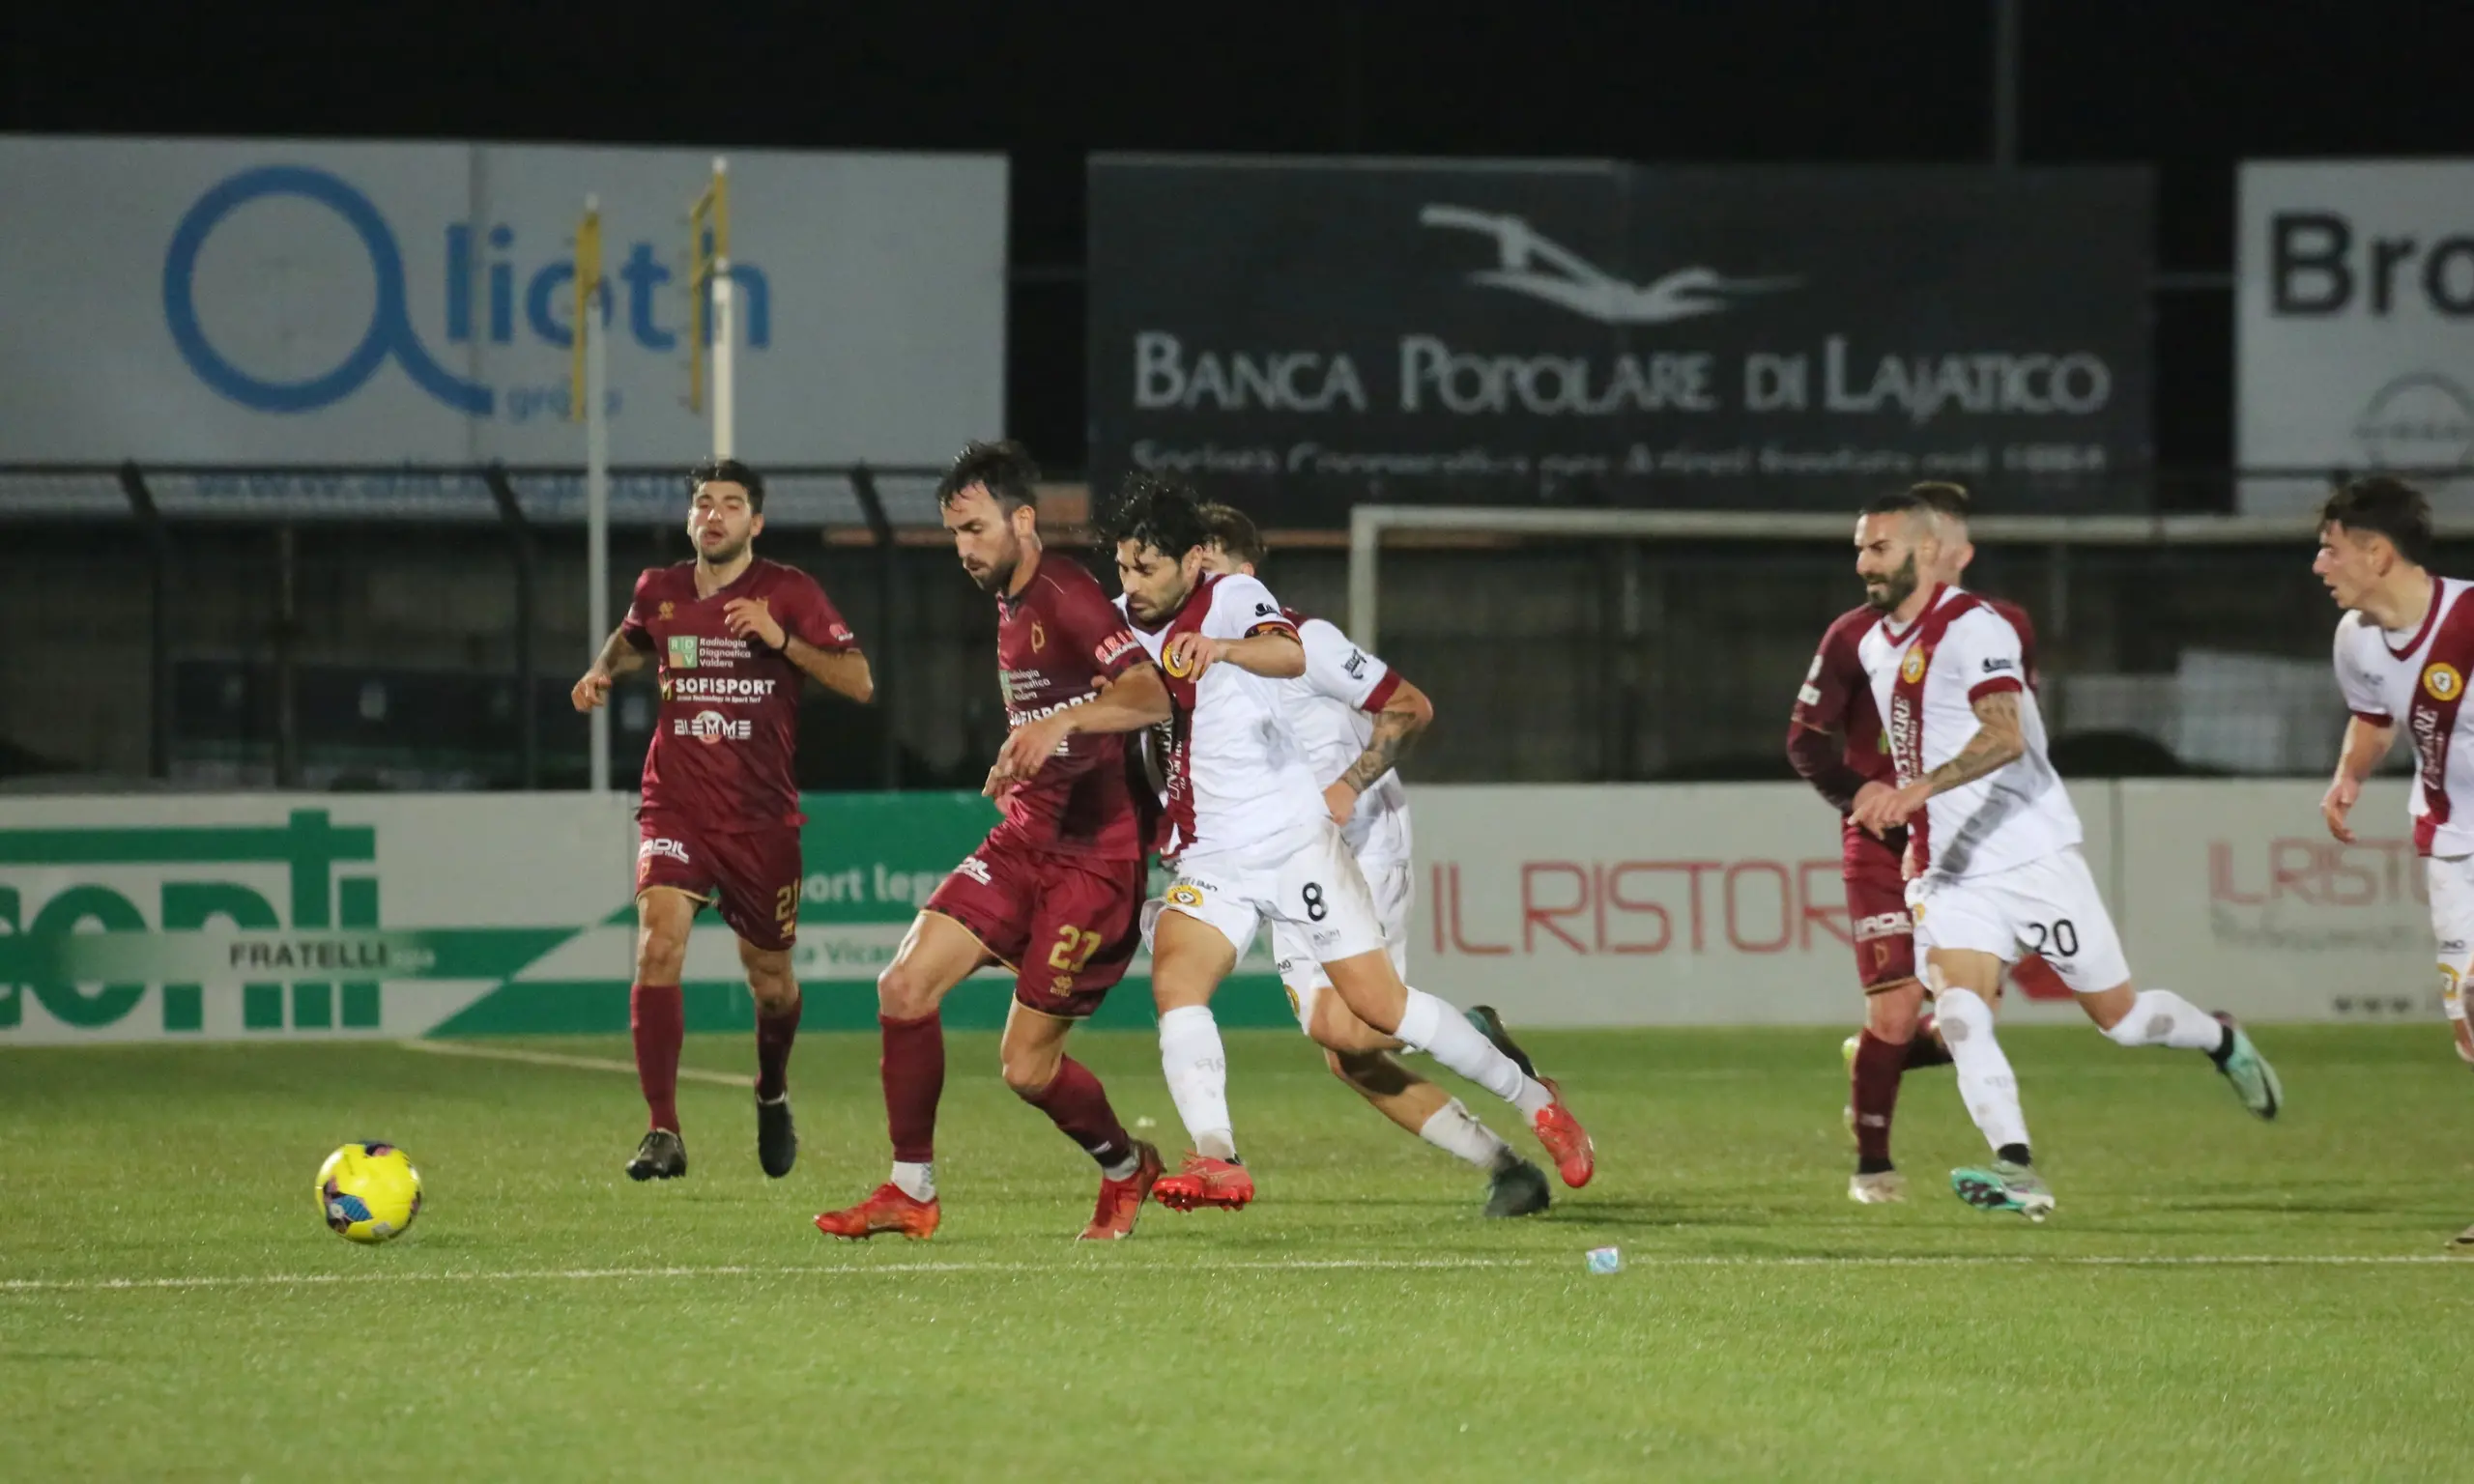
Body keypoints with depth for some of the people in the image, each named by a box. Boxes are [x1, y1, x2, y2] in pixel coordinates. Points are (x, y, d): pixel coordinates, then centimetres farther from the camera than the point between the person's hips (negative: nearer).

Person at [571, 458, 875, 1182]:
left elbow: (858, 682, -11)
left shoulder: (789, 592, -4)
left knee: (769, 977, 10)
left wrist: (780, 638, -22)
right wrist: (603, 670, 8)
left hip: (761, 817, -1)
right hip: (676, 808, 1)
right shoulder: (659, 591, 5)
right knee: (659, 943, -22)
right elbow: (632, 639, 30)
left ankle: (773, 1096, 43)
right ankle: (663, 1134, -22)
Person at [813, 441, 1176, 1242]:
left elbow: (1152, 697, -31)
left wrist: (1061, 723, -45)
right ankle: (911, 1192, 2)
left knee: (1026, 1065, -5)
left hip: (1091, 858, -8)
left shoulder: (1066, 597, -16)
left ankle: (1126, 1169, 24)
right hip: (1024, 842, 8)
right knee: (905, 987, -8)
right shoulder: (1010, 605, 14)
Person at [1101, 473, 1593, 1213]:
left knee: (1380, 1004, -3)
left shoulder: (1232, 597, -11)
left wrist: (1224, 648, -53)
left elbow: (1292, 654, -34)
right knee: (1174, 979, -24)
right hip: (1207, 861, 5)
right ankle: (1216, 1159, -33)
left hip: (1295, 839, -5)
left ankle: (1533, 1101, 16)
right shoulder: (1119, 625, 6)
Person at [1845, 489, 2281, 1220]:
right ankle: (2017, 1173, -26)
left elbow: (2005, 736, -31)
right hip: (1950, 871, 6)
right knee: (1959, 1013, -19)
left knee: (2119, 1016, 5)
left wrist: (1920, 790, -43)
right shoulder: (1874, 645, 11)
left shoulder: (1971, 626, -16)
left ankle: (2223, 1042, 35)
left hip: (2031, 856, -6)